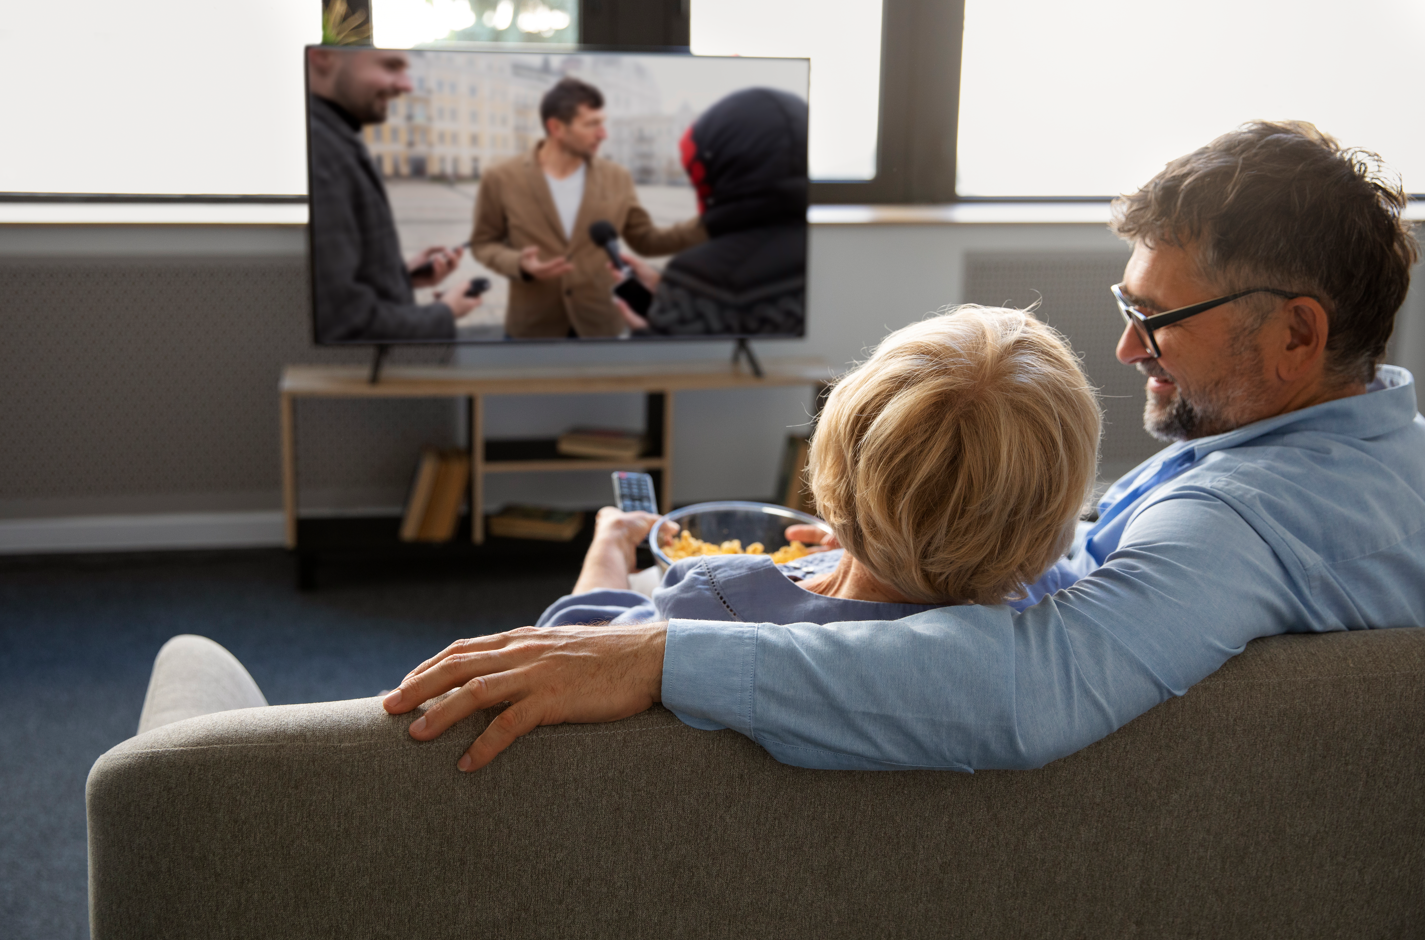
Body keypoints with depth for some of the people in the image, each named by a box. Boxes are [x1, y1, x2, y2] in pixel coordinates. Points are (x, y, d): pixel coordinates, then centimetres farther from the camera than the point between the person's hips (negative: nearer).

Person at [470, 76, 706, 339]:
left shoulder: (617, 179, 1)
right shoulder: (501, 179, -5)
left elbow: (647, 240, 8)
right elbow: (483, 243, 4)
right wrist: (519, 265, -18)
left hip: (600, 326, 2)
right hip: (534, 327, -2)